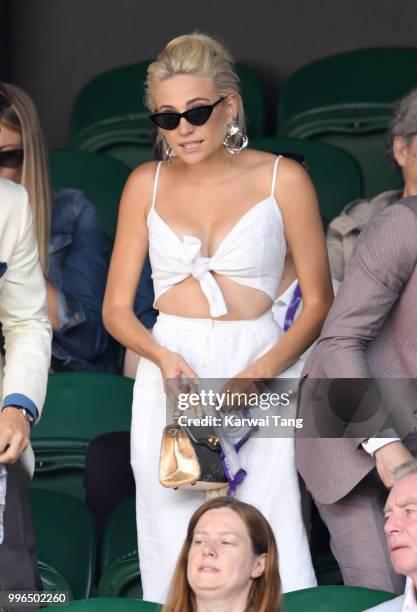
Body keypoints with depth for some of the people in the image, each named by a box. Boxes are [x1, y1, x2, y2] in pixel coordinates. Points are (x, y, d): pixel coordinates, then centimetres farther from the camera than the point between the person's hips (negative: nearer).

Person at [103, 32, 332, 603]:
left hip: (262, 369, -2)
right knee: (174, 550, 0)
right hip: (169, 376, 2)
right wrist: (164, 358, -11)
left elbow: (318, 302, 1)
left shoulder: (282, 179, 1)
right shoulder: (147, 184, 8)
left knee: (271, 552, -12)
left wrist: (258, 374, -14)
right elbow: (116, 306, 10)